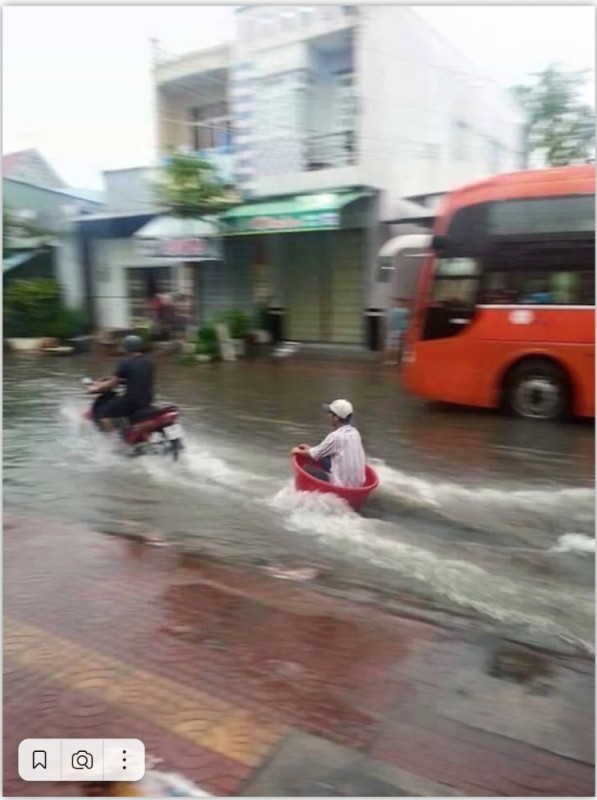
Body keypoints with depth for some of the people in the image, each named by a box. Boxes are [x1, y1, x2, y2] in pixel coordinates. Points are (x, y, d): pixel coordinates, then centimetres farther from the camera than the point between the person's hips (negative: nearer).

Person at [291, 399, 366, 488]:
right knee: (323, 459, 19)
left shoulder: (335, 436, -17)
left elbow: (315, 454, -4)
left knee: (306, 469, 1)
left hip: (343, 485, -8)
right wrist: (310, 448, 25)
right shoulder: (354, 432, 5)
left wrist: (299, 451, 16)